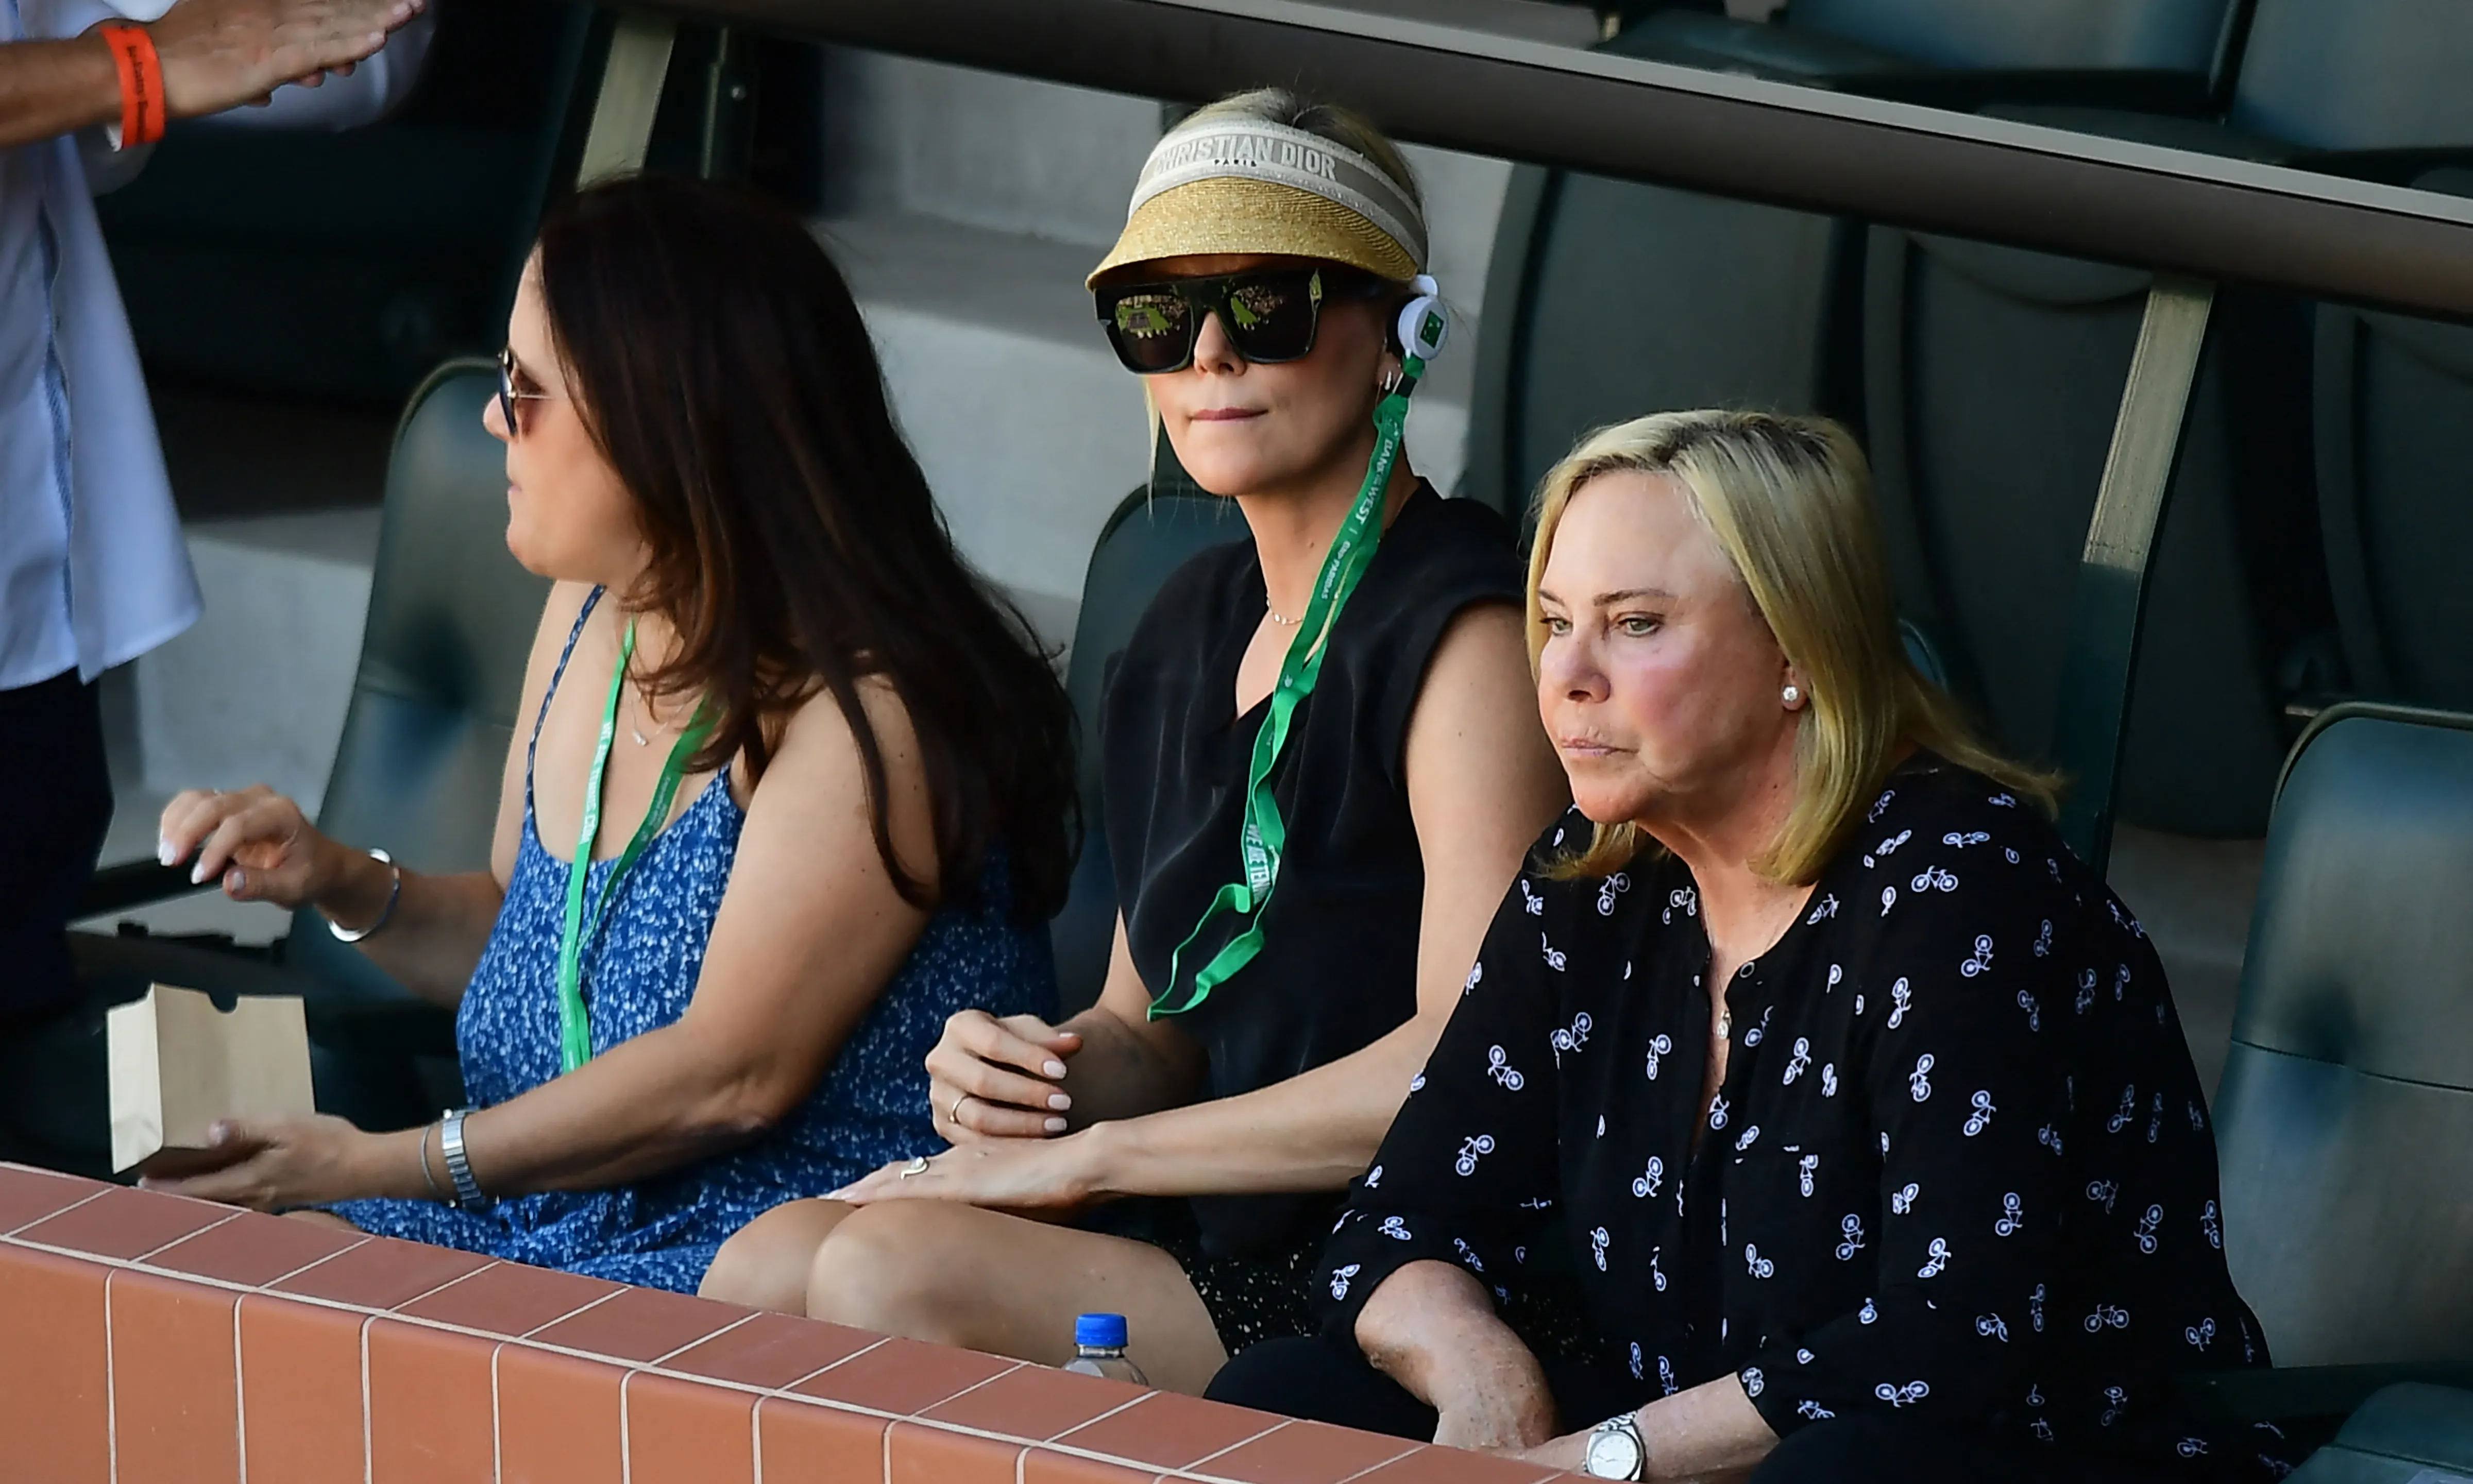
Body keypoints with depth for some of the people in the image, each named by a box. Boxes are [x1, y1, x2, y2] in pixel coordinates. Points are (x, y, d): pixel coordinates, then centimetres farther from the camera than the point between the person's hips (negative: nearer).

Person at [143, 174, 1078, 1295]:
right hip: (547, 1227, 8)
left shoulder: (864, 708, -18)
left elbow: (732, 1074, -20)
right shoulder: (587, 618, 11)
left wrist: (379, 1168, -17)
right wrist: (347, 886, 4)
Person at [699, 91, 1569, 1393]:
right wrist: (1031, 1072, -3)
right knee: (769, 1265, -15)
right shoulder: (1191, 623, 15)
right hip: (1207, 1255, 8)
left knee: (895, 1266, -24)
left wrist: (1087, 1154, -15)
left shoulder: (1465, 631, -12)